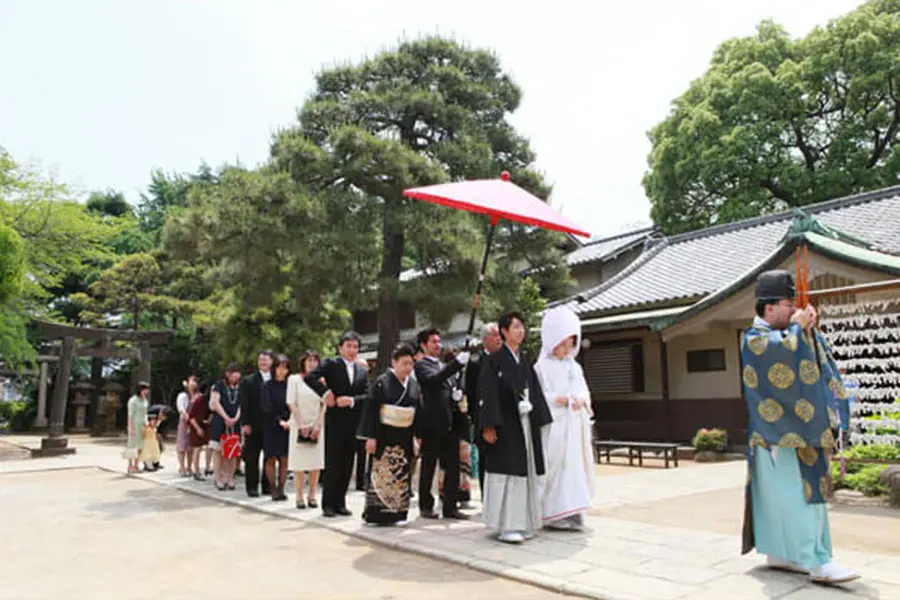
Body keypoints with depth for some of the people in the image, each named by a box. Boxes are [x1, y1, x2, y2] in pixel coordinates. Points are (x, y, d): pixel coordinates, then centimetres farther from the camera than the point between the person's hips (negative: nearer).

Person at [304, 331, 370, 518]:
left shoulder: (362, 371, 13)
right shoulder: (331, 364, -1)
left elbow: (367, 396, 2)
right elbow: (309, 377, -14)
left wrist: (352, 400, -14)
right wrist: (325, 392, -17)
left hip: (353, 424, 5)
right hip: (334, 422, -4)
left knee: (347, 466, 9)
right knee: (332, 465, 0)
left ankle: (340, 502, 20)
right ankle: (328, 504, 11)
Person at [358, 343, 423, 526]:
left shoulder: (414, 384, 6)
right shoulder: (382, 382, -9)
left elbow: (418, 412, 12)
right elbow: (371, 409, -11)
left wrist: (417, 436, 8)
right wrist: (370, 436, -15)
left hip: (404, 437, 5)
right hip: (384, 435, -5)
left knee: (402, 475, 7)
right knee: (380, 474, -1)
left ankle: (397, 512, 16)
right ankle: (375, 513, 9)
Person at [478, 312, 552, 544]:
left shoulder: (524, 362, 16)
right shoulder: (493, 360, -5)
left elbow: (534, 392, 16)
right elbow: (487, 394, -11)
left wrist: (537, 418, 6)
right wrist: (489, 426, -18)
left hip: (525, 425, 7)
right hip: (505, 427, -7)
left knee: (525, 473, 9)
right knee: (507, 473, -6)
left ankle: (522, 523, 18)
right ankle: (506, 526, 1)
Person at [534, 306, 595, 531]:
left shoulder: (574, 367, 16)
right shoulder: (542, 367, -3)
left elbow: (585, 392, 15)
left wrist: (582, 400, -7)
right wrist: (562, 400, -16)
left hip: (576, 426, 6)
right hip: (554, 426, -6)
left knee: (576, 465, 5)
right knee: (557, 467, -8)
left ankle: (572, 512, 12)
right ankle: (555, 514, -2)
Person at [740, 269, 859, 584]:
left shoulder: (783, 334, 18)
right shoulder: (754, 339, -10)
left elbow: (812, 359, 14)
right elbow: (785, 352, -27)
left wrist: (808, 329, -1)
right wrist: (797, 327, -12)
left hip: (792, 428, 9)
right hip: (775, 432, -9)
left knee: (777, 495, 11)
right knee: (794, 495, -11)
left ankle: (777, 553, 18)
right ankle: (817, 562, -11)